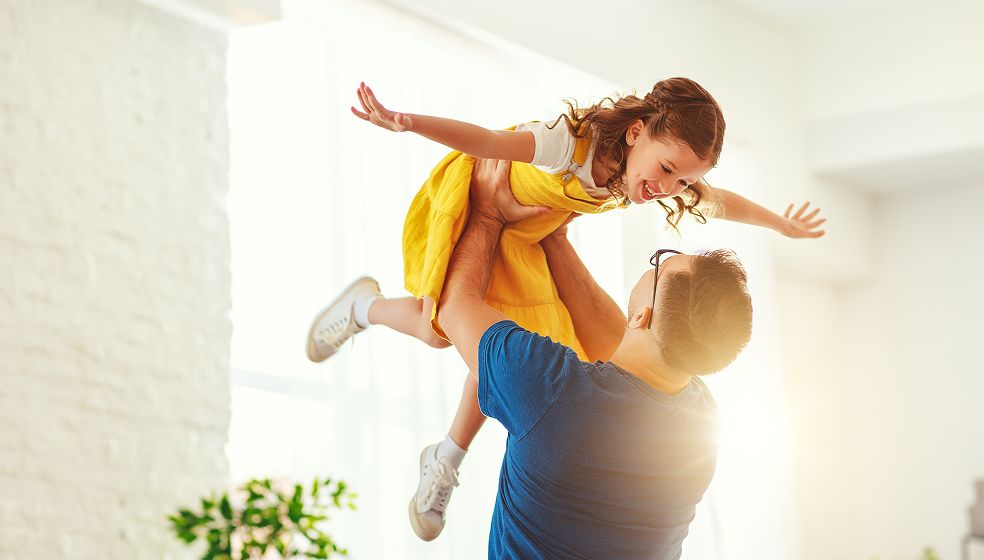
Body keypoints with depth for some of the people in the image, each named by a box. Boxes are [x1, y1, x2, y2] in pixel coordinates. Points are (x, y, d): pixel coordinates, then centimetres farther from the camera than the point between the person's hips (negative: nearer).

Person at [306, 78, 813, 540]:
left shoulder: (662, 176, -19)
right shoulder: (576, 143, -41)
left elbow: (721, 202, 1)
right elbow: (487, 142, -52)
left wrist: (783, 225, 16)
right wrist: (407, 123, -68)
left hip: (520, 236, 6)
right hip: (470, 199, -6)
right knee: (440, 328, -13)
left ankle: (445, 462, 22)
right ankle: (363, 306, 22)